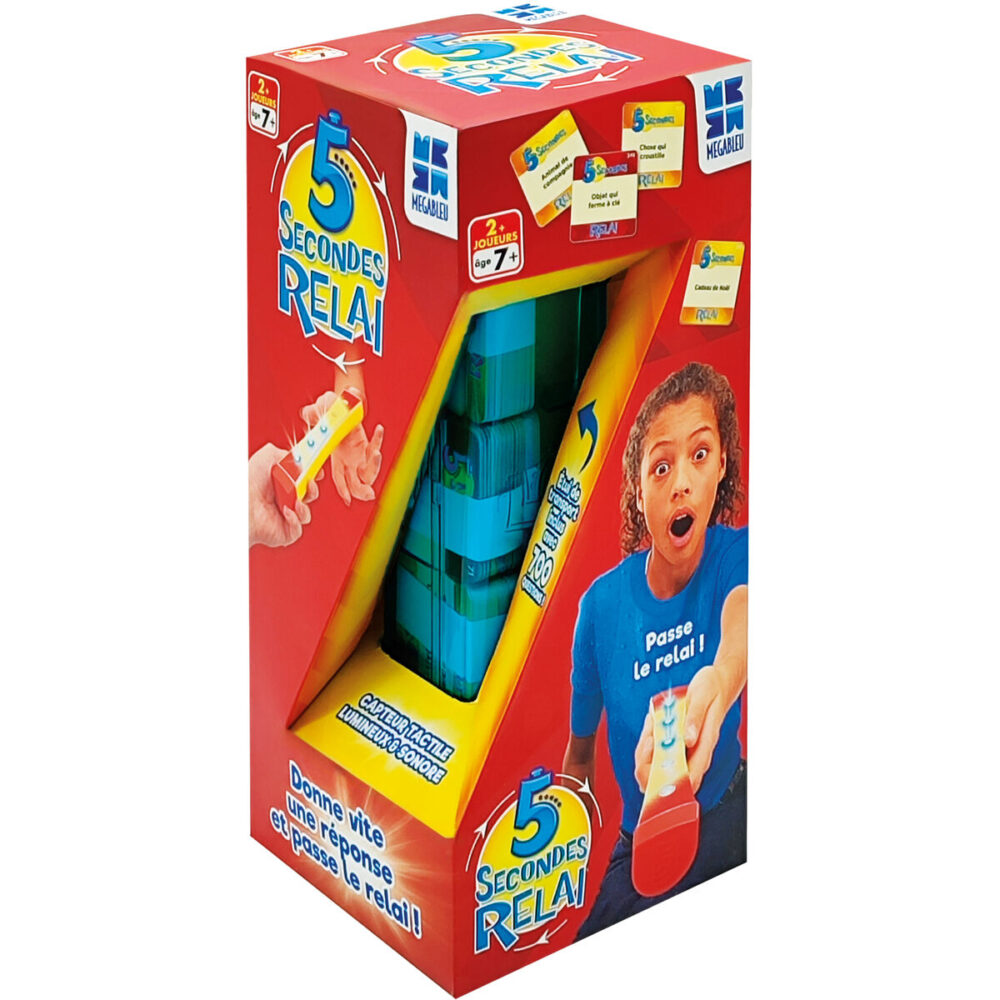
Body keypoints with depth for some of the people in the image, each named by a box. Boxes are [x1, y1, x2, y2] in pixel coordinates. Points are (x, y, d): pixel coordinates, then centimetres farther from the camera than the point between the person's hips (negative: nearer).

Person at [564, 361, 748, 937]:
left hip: (729, 820, 0)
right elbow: (579, 753, -2)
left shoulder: (736, 556, -17)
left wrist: (718, 683, -65)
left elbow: (741, 610, -43)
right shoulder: (603, 604, -15)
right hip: (642, 846, 0)